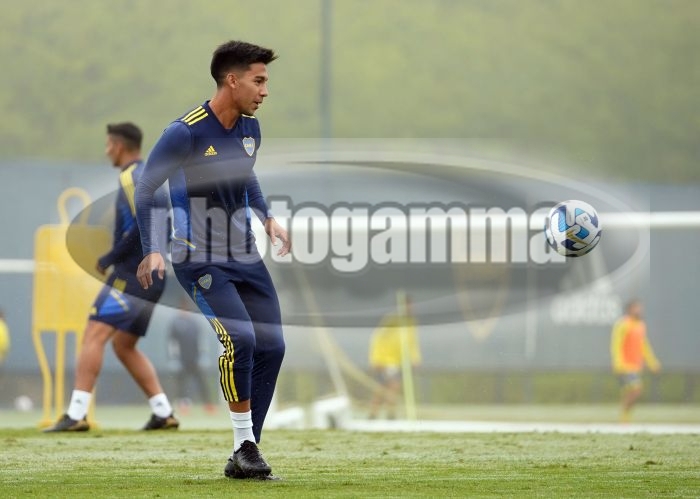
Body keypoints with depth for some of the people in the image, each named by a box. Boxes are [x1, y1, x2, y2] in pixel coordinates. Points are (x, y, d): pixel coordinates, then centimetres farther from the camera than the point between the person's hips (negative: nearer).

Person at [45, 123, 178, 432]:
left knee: (94, 334, -14)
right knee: (124, 345, 17)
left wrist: (110, 260, -14)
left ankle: (77, 415, -23)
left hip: (133, 274, -10)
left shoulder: (131, 178, -9)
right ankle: (163, 414, 12)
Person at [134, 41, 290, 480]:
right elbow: (145, 189, -12)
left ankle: (244, 456, 9)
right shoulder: (186, 132, -18)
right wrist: (152, 252, -20)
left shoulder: (250, 128, 5)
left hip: (246, 258, 7)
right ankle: (245, 445, -11)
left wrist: (268, 218, 13)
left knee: (271, 347, 0)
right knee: (241, 338, -24)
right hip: (200, 261, -7)